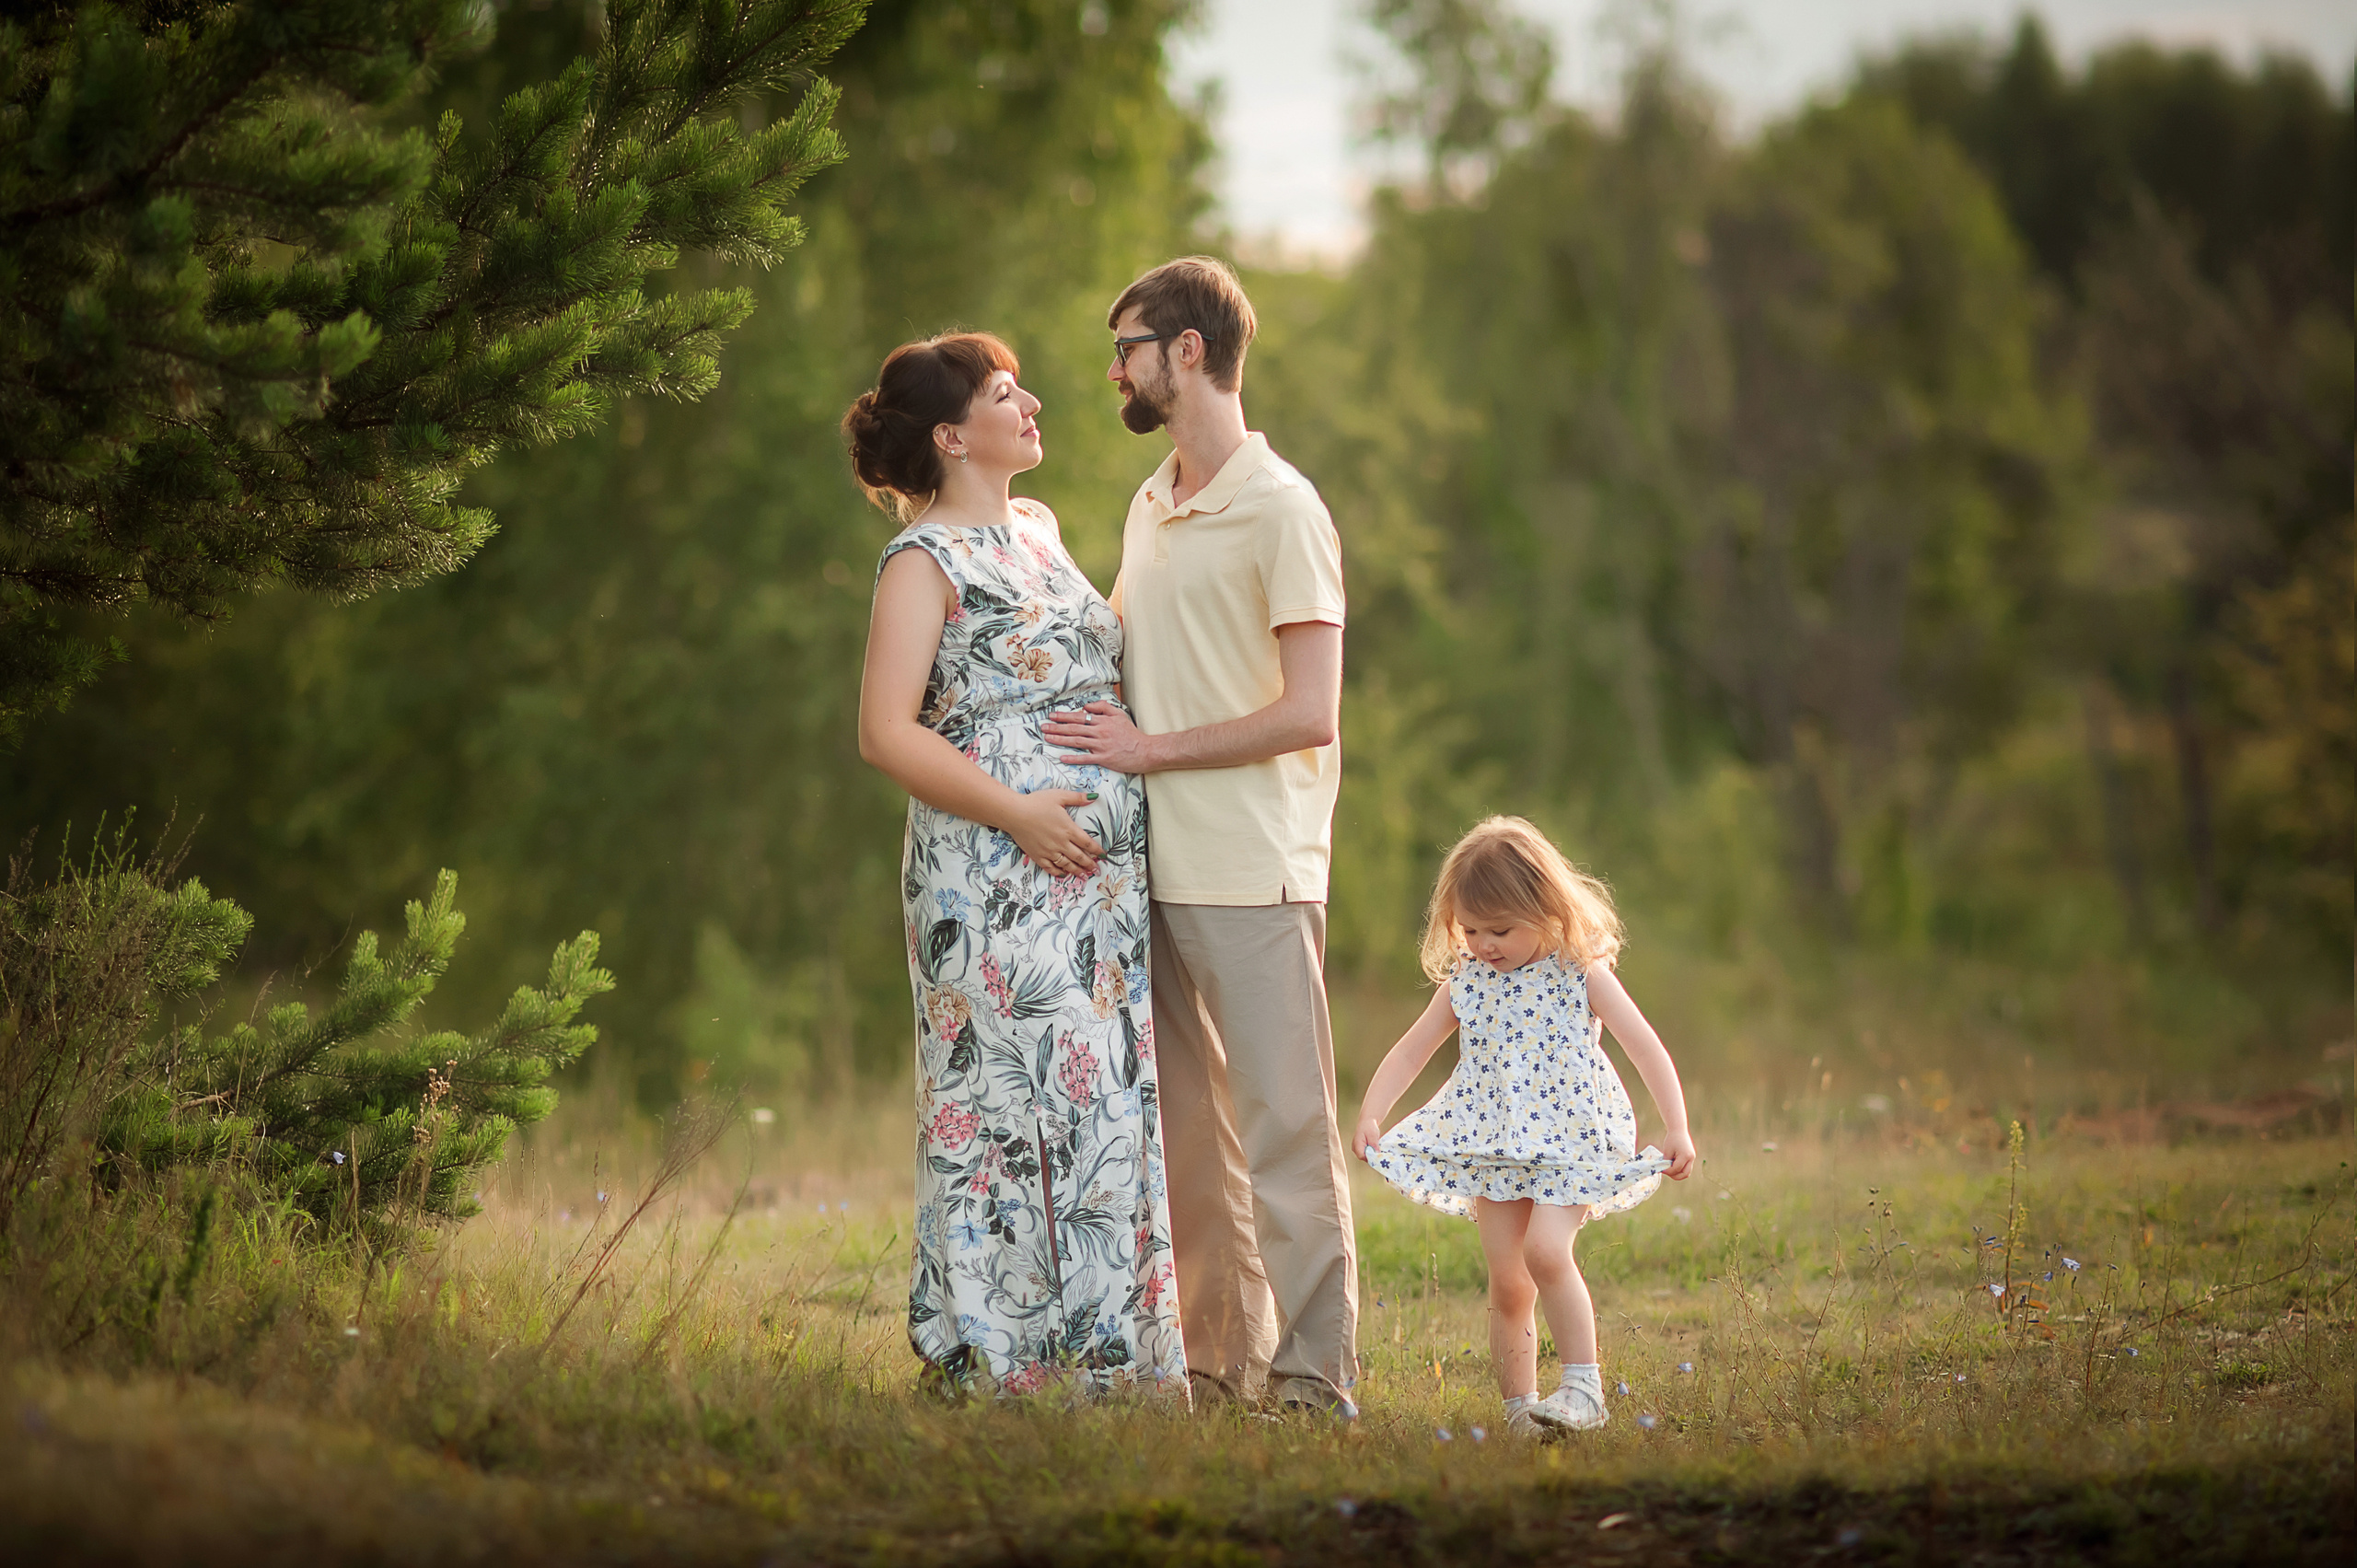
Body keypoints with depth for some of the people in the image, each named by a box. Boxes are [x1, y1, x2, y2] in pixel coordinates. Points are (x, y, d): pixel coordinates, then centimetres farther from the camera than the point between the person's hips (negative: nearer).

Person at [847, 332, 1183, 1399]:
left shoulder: (1039, 531, 17)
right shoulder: (923, 560, -6)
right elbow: (886, 732, -13)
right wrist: (1015, 812, -18)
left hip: (1099, 884, 8)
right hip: (992, 880, -8)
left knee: (1111, 1109, 6)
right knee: (1014, 1104, -9)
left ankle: (1111, 1357, 10)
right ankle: (998, 1360, -4)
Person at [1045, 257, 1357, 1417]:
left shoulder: (1282, 512, -9)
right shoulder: (1149, 508, 15)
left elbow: (1309, 714, -15)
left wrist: (1151, 749, -13)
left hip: (1252, 880, -8)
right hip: (1157, 872, 8)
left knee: (1284, 1129, -6)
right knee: (1189, 1133, 10)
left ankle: (1312, 1373, -3)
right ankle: (1219, 1357, 16)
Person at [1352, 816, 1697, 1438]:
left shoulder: (1581, 975, -5)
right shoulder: (1465, 982, 6)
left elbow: (1647, 1049, -4)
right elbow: (1411, 1050, 11)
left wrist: (1676, 1129, -11)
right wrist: (1370, 1114, -1)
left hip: (1568, 1141, -4)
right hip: (1492, 1147, 4)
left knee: (1545, 1250, -24)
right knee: (1507, 1283, 1)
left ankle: (1584, 1384, -18)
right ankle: (1519, 1406, 10)